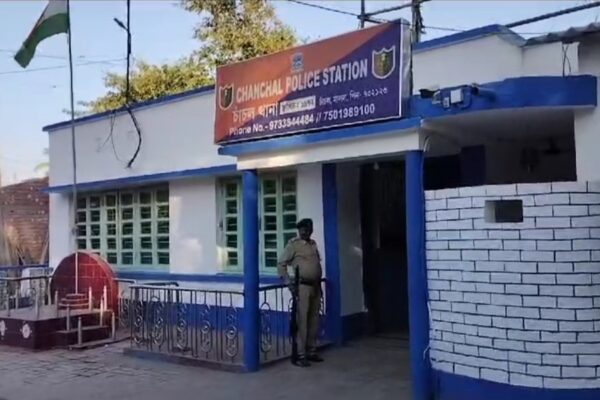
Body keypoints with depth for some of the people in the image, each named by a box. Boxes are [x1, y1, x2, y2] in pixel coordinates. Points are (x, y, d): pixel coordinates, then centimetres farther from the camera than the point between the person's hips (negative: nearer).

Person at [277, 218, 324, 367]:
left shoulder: (313, 244, 14)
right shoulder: (293, 244, -6)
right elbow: (281, 264, -7)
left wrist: (319, 281, 15)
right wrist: (288, 282, -14)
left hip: (315, 286, 7)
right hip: (302, 286, -7)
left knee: (314, 320, 10)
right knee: (302, 321, -7)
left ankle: (311, 351, 20)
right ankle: (300, 355, -3)